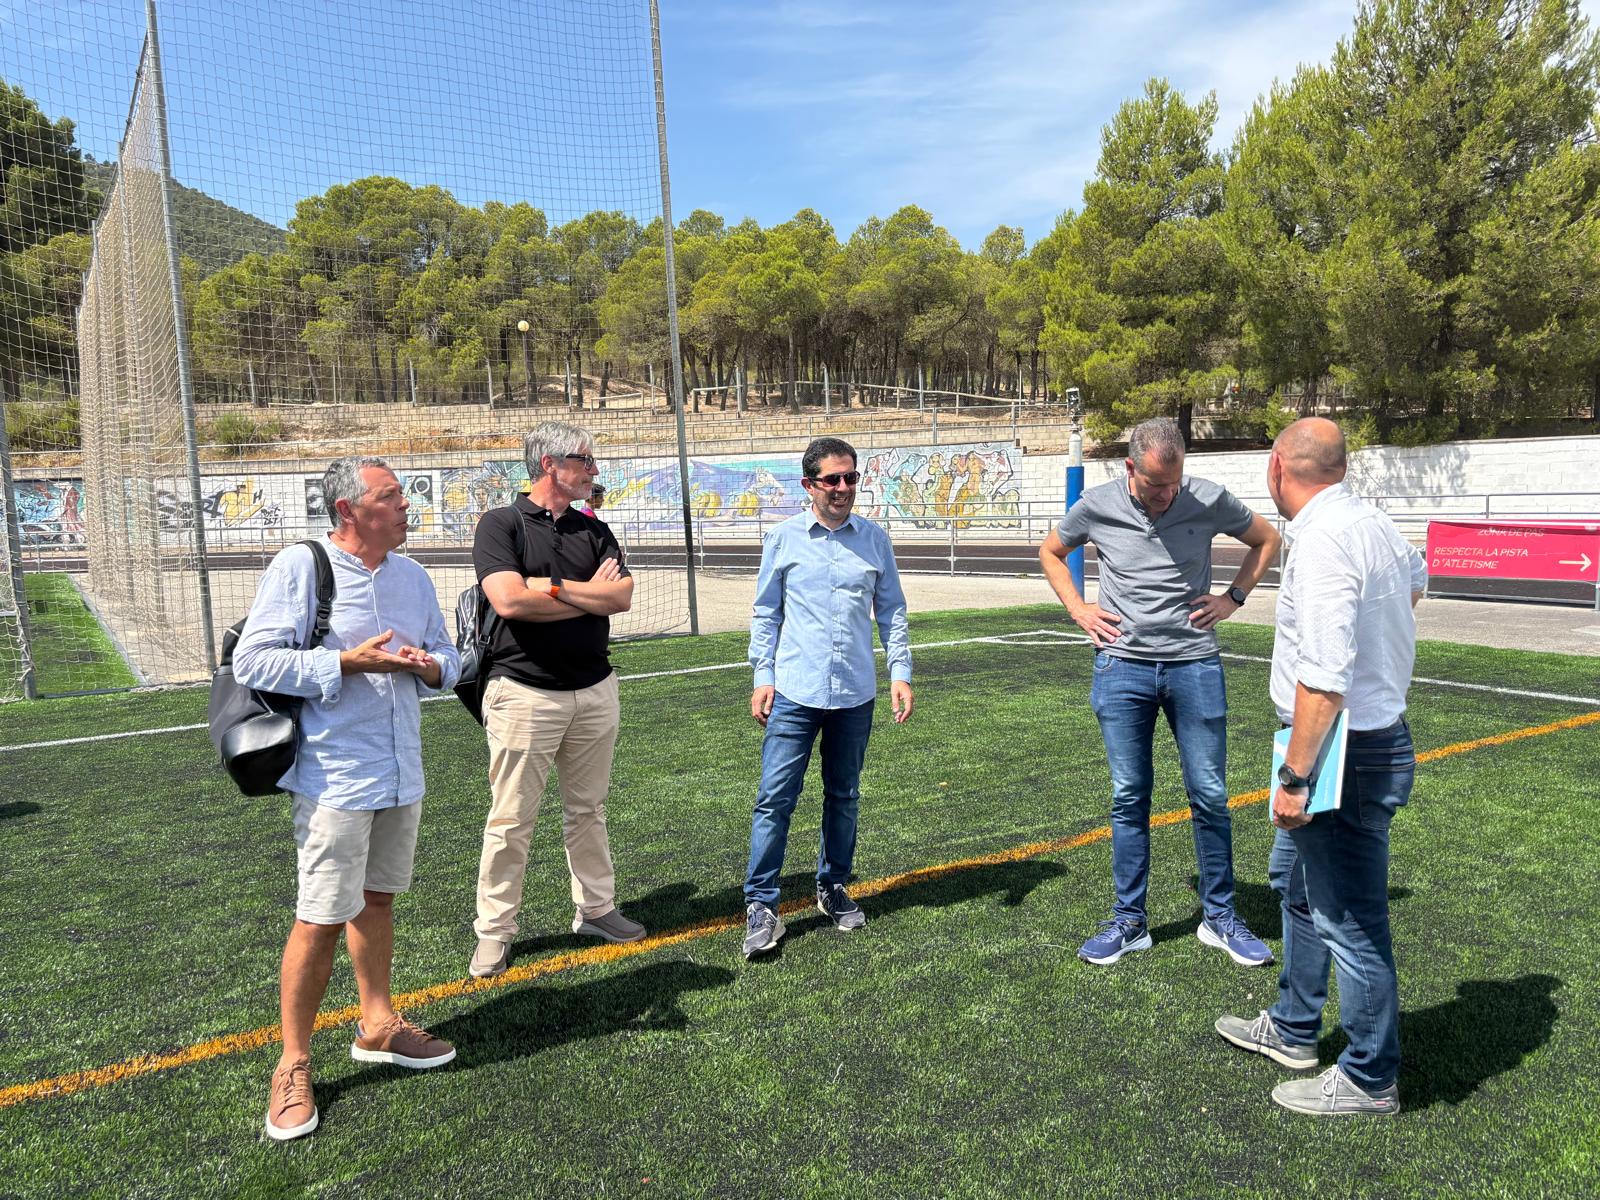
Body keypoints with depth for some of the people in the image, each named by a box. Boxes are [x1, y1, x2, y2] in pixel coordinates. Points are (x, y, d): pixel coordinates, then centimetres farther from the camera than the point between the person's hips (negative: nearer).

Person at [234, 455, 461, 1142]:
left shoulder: (412, 576, 9)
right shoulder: (299, 567, -10)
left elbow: (447, 658, 14)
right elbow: (252, 661, -14)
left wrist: (429, 665, -9)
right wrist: (347, 662, -21)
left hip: (401, 772, 6)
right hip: (334, 777, -6)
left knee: (376, 898, 18)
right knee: (322, 918, -1)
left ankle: (377, 1028, 34)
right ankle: (293, 1066, 16)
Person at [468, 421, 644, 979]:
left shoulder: (594, 530, 10)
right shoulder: (502, 524, -5)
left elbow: (622, 597, -4)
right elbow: (508, 600, -19)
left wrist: (552, 586, -12)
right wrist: (591, 595, -9)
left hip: (595, 690, 5)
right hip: (525, 692, -5)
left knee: (588, 808, 16)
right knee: (511, 819, 1)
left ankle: (595, 908, 30)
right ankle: (494, 932, 14)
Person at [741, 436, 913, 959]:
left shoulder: (874, 538, 6)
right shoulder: (784, 538, 1)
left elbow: (891, 611, 10)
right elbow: (765, 613, 5)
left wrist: (901, 672, 2)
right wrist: (762, 675, -1)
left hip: (855, 693, 2)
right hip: (795, 691, -2)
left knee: (844, 797, 13)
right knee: (775, 798, -5)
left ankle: (833, 888, 30)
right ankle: (761, 905, 5)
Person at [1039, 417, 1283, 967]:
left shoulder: (1209, 500, -5)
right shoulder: (1097, 505, -4)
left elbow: (1266, 539, 13)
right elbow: (1050, 552, 15)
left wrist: (1234, 597, 2)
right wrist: (1077, 608, 3)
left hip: (1195, 666, 0)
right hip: (1123, 668, 0)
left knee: (1209, 796, 5)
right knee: (1128, 798, 6)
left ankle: (1220, 918, 21)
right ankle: (1128, 922, 17)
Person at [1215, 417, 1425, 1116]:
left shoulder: (1323, 542, -24)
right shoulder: (1370, 520, 6)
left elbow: (1323, 681, -29)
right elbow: (1415, 579, 31)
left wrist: (1295, 778, -23)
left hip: (1344, 754, -10)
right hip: (1380, 737, 10)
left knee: (1349, 920, 4)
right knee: (1296, 883, 24)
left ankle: (1370, 1080, 22)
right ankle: (1293, 1031, 40)